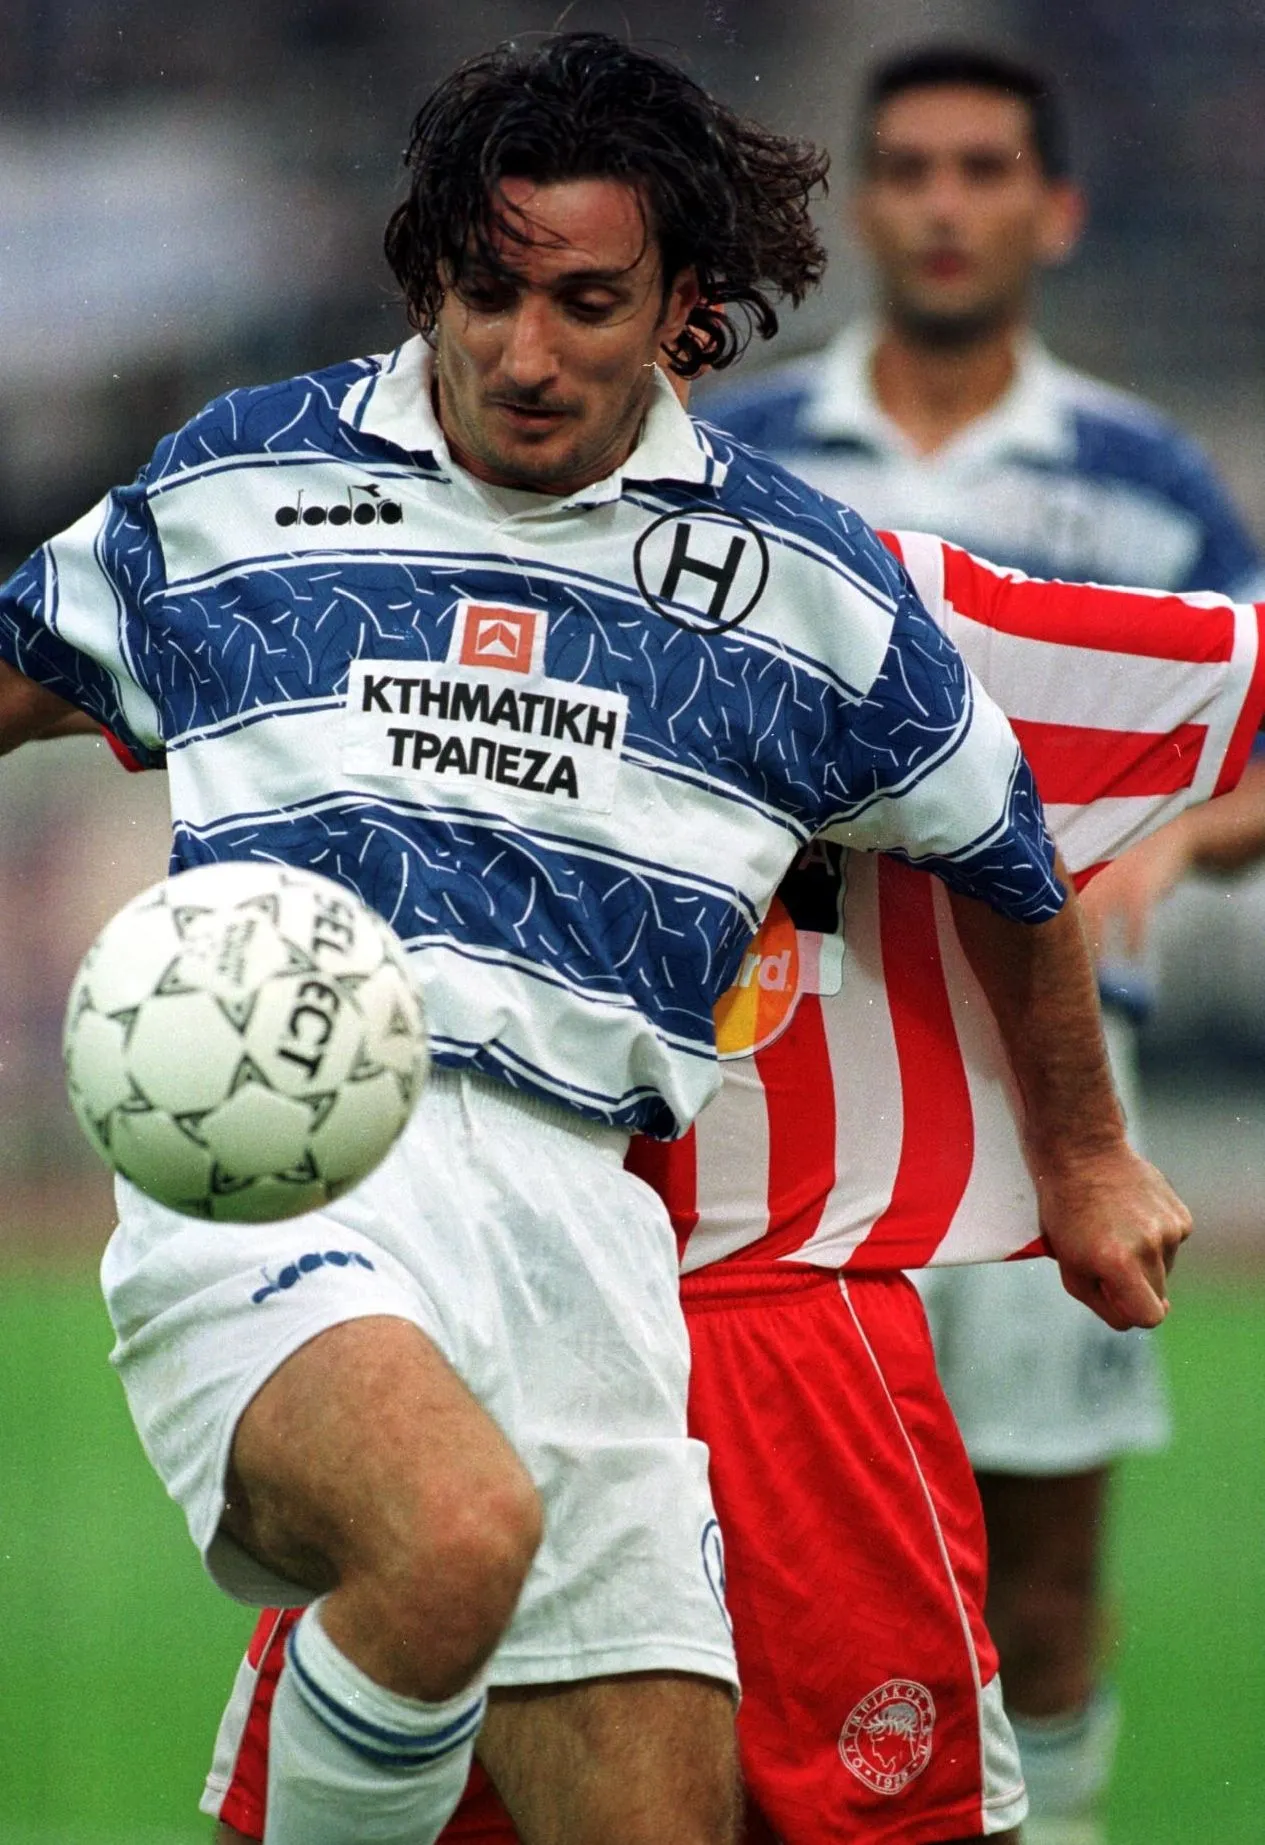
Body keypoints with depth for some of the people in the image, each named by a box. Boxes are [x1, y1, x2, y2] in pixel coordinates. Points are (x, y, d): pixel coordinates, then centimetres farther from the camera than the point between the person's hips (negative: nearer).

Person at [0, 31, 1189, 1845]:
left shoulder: (808, 584, 12)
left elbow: (1001, 854, 28)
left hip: (574, 1208, 3)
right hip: (262, 1162, -3)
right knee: (455, 1530, -35)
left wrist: (1087, 1165, 38)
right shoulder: (231, 481, 11)